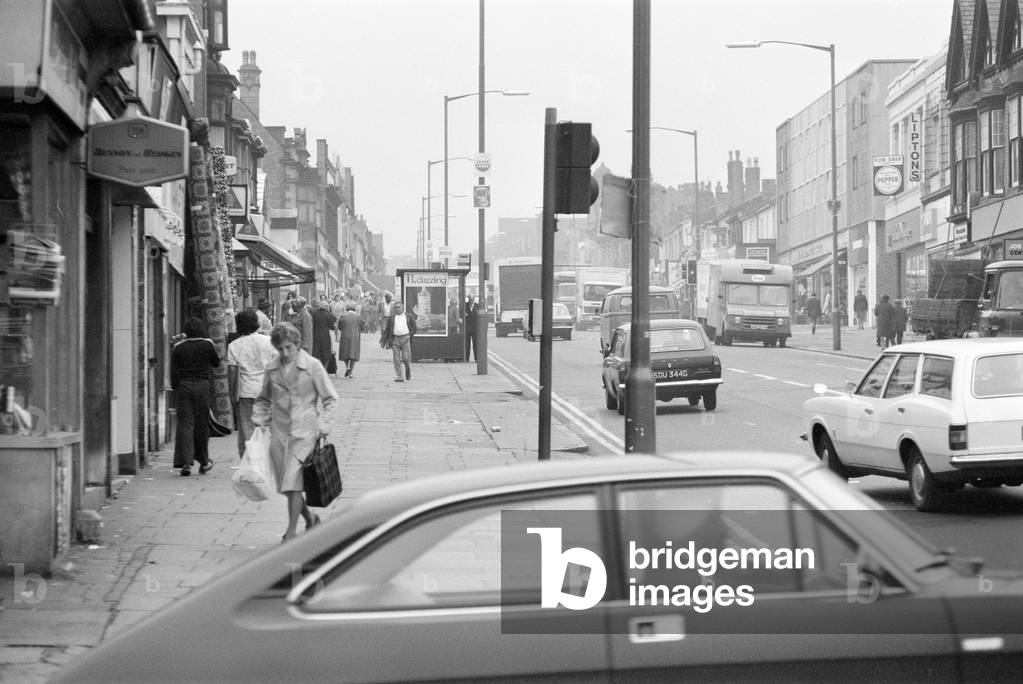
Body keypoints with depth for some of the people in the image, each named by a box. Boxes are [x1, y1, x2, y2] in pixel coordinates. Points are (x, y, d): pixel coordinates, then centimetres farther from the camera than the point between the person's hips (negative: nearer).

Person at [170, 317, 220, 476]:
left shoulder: (178, 347, 1)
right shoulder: (207, 344, -3)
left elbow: (174, 371, 1)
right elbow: (216, 362, 8)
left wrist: (175, 388, 10)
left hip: (183, 386, 1)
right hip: (202, 386, -1)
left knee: (185, 423, 0)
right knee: (202, 423, 10)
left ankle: (186, 462, -11)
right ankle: (203, 461, 20)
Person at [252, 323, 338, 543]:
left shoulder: (312, 366, -5)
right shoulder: (272, 369, 6)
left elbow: (330, 398, 0)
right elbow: (263, 399, 20)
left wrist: (324, 425, -8)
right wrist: (259, 420, 7)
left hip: (305, 432, -5)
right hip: (279, 433, 5)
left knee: (292, 482, -13)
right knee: (285, 485, 8)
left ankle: (291, 532, -7)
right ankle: (310, 518, 31)